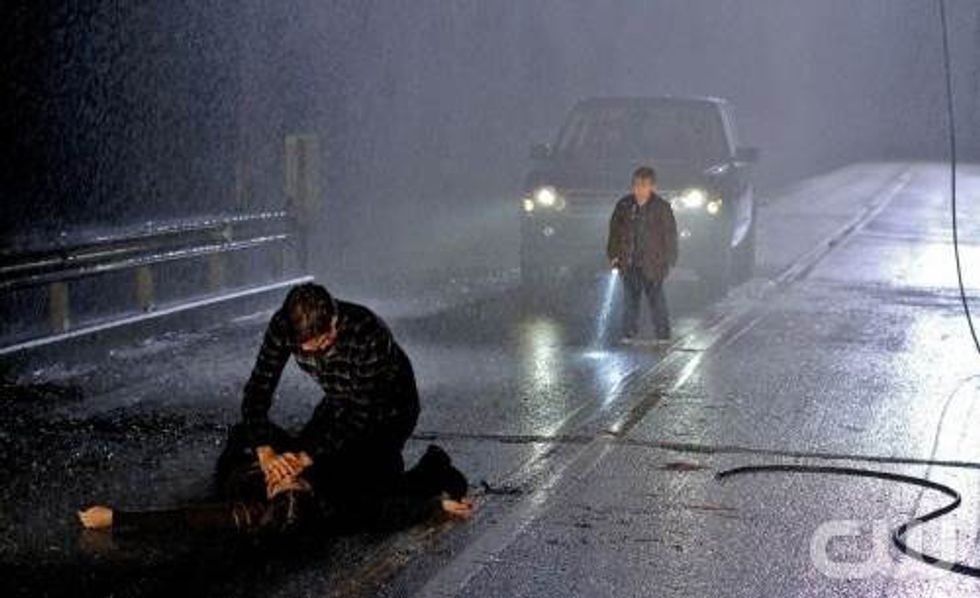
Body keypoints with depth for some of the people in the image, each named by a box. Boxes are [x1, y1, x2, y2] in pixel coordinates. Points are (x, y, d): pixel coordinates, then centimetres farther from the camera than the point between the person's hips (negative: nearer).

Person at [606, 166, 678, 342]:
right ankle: (628, 333, 19)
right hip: (629, 263, 3)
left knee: (656, 299, -1)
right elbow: (615, 231, 10)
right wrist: (614, 255, 5)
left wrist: (668, 261, -1)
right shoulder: (624, 206, 2)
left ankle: (663, 336, 8)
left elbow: (670, 235, 1)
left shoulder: (661, 208, -5)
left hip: (652, 264, -3)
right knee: (630, 299, 9)